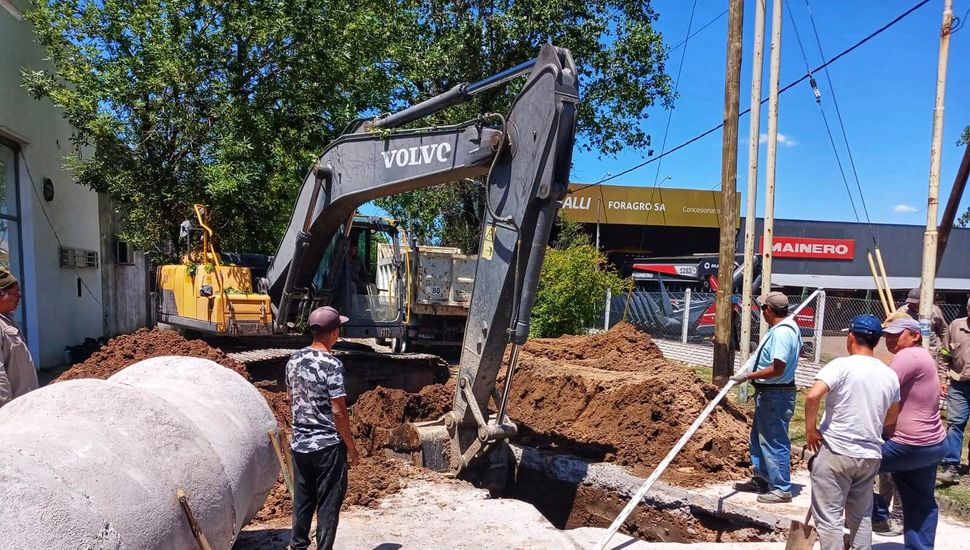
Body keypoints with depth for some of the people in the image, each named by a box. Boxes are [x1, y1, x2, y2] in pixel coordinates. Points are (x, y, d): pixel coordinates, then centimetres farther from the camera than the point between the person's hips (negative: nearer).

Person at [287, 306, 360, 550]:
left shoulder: (294, 360, 3)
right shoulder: (332, 364, -19)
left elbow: (292, 399, 13)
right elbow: (338, 412, -18)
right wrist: (351, 447, -8)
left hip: (299, 444, 7)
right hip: (328, 446, -7)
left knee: (302, 500, 18)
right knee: (328, 504, 5)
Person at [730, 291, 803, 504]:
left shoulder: (781, 333, -24)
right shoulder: (788, 327, 9)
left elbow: (777, 369, -29)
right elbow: (798, 349, 26)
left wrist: (747, 376, -22)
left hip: (775, 395, -11)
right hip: (769, 393, 11)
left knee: (774, 442, -2)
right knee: (759, 437, 20)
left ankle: (781, 489, 9)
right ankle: (761, 479, 32)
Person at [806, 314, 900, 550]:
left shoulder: (841, 366, -13)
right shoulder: (890, 375, 6)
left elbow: (813, 396, -27)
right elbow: (891, 418, 18)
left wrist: (810, 429, -14)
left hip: (836, 452, -6)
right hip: (870, 455, 6)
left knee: (829, 517, 2)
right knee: (861, 516, 21)